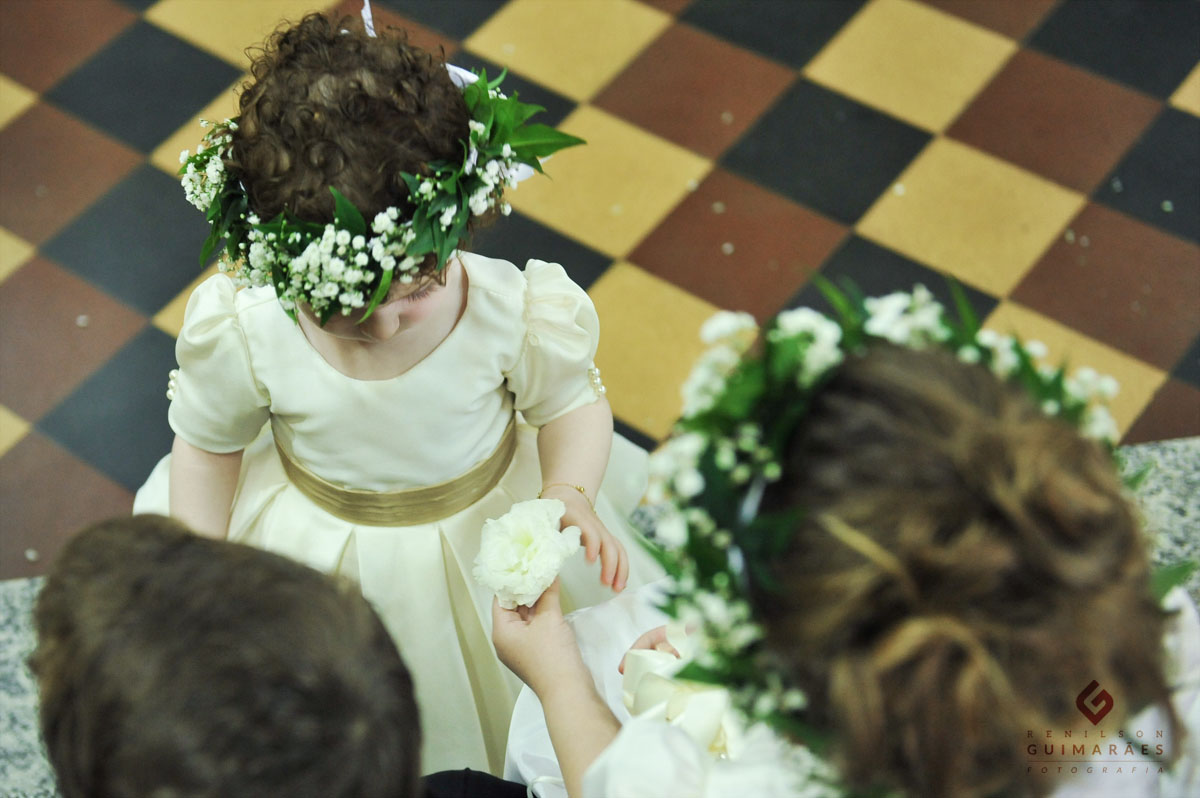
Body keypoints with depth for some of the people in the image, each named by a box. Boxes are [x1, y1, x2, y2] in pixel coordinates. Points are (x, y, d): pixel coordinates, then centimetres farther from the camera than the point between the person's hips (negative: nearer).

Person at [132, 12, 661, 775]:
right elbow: (207, 446, -10)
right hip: (314, 547, 1)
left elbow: (571, 402, -12)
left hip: (490, 532, 0)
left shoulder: (518, 311, -33)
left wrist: (569, 495, -31)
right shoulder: (242, 333, -31)